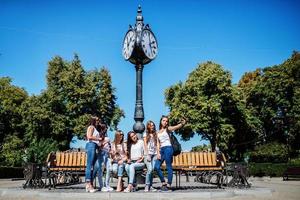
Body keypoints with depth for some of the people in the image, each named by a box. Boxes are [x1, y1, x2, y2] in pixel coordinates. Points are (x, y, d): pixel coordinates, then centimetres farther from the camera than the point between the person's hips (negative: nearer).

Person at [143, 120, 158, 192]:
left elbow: (157, 145, 12)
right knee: (150, 169, -16)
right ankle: (147, 186, -6)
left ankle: (150, 186, 3)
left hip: (154, 154, 3)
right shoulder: (145, 134, 8)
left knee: (153, 170, -6)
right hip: (148, 154, -3)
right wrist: (147, 155, -6)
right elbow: (145, 145, 2)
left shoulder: (155, 134, 16)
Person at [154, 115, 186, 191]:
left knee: (169, 167, -4)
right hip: (161, 150, 6)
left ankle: (169, 185, 3)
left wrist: (182, 123, -37)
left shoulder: (168, 129, 4)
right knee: (156, 167, -2)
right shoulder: (158, 132, 18)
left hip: (168, 148, -5)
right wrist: (158, 153, 1)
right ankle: (163, 183, 12)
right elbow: (158, 143, 13)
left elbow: (177, 127, -16)